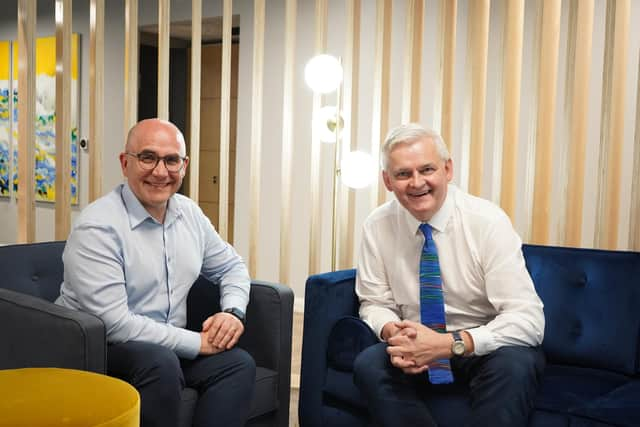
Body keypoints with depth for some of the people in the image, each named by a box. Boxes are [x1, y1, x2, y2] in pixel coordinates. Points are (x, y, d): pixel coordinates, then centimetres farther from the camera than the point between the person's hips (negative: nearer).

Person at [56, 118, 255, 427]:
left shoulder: (189, 213, 4)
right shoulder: (97, 227, -19)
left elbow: (231, 266, 16)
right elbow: (113, 324, -25)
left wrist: (233, 311, -7)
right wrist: (197, 343, -21)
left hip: (167, 346, 7)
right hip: (98, 351, -6)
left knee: (238, 363, -16)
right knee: (160, 362, -35)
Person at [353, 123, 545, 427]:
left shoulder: (487, 221, -17)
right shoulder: (377, 227, -7)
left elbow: (528, 319, -21)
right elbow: (375, 304, 2)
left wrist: (449, 343, -33)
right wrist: (392, 332, -23)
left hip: (484, 349, -3)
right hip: (419, 349, 3)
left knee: (515, 364, -35)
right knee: (369, 365, -26)